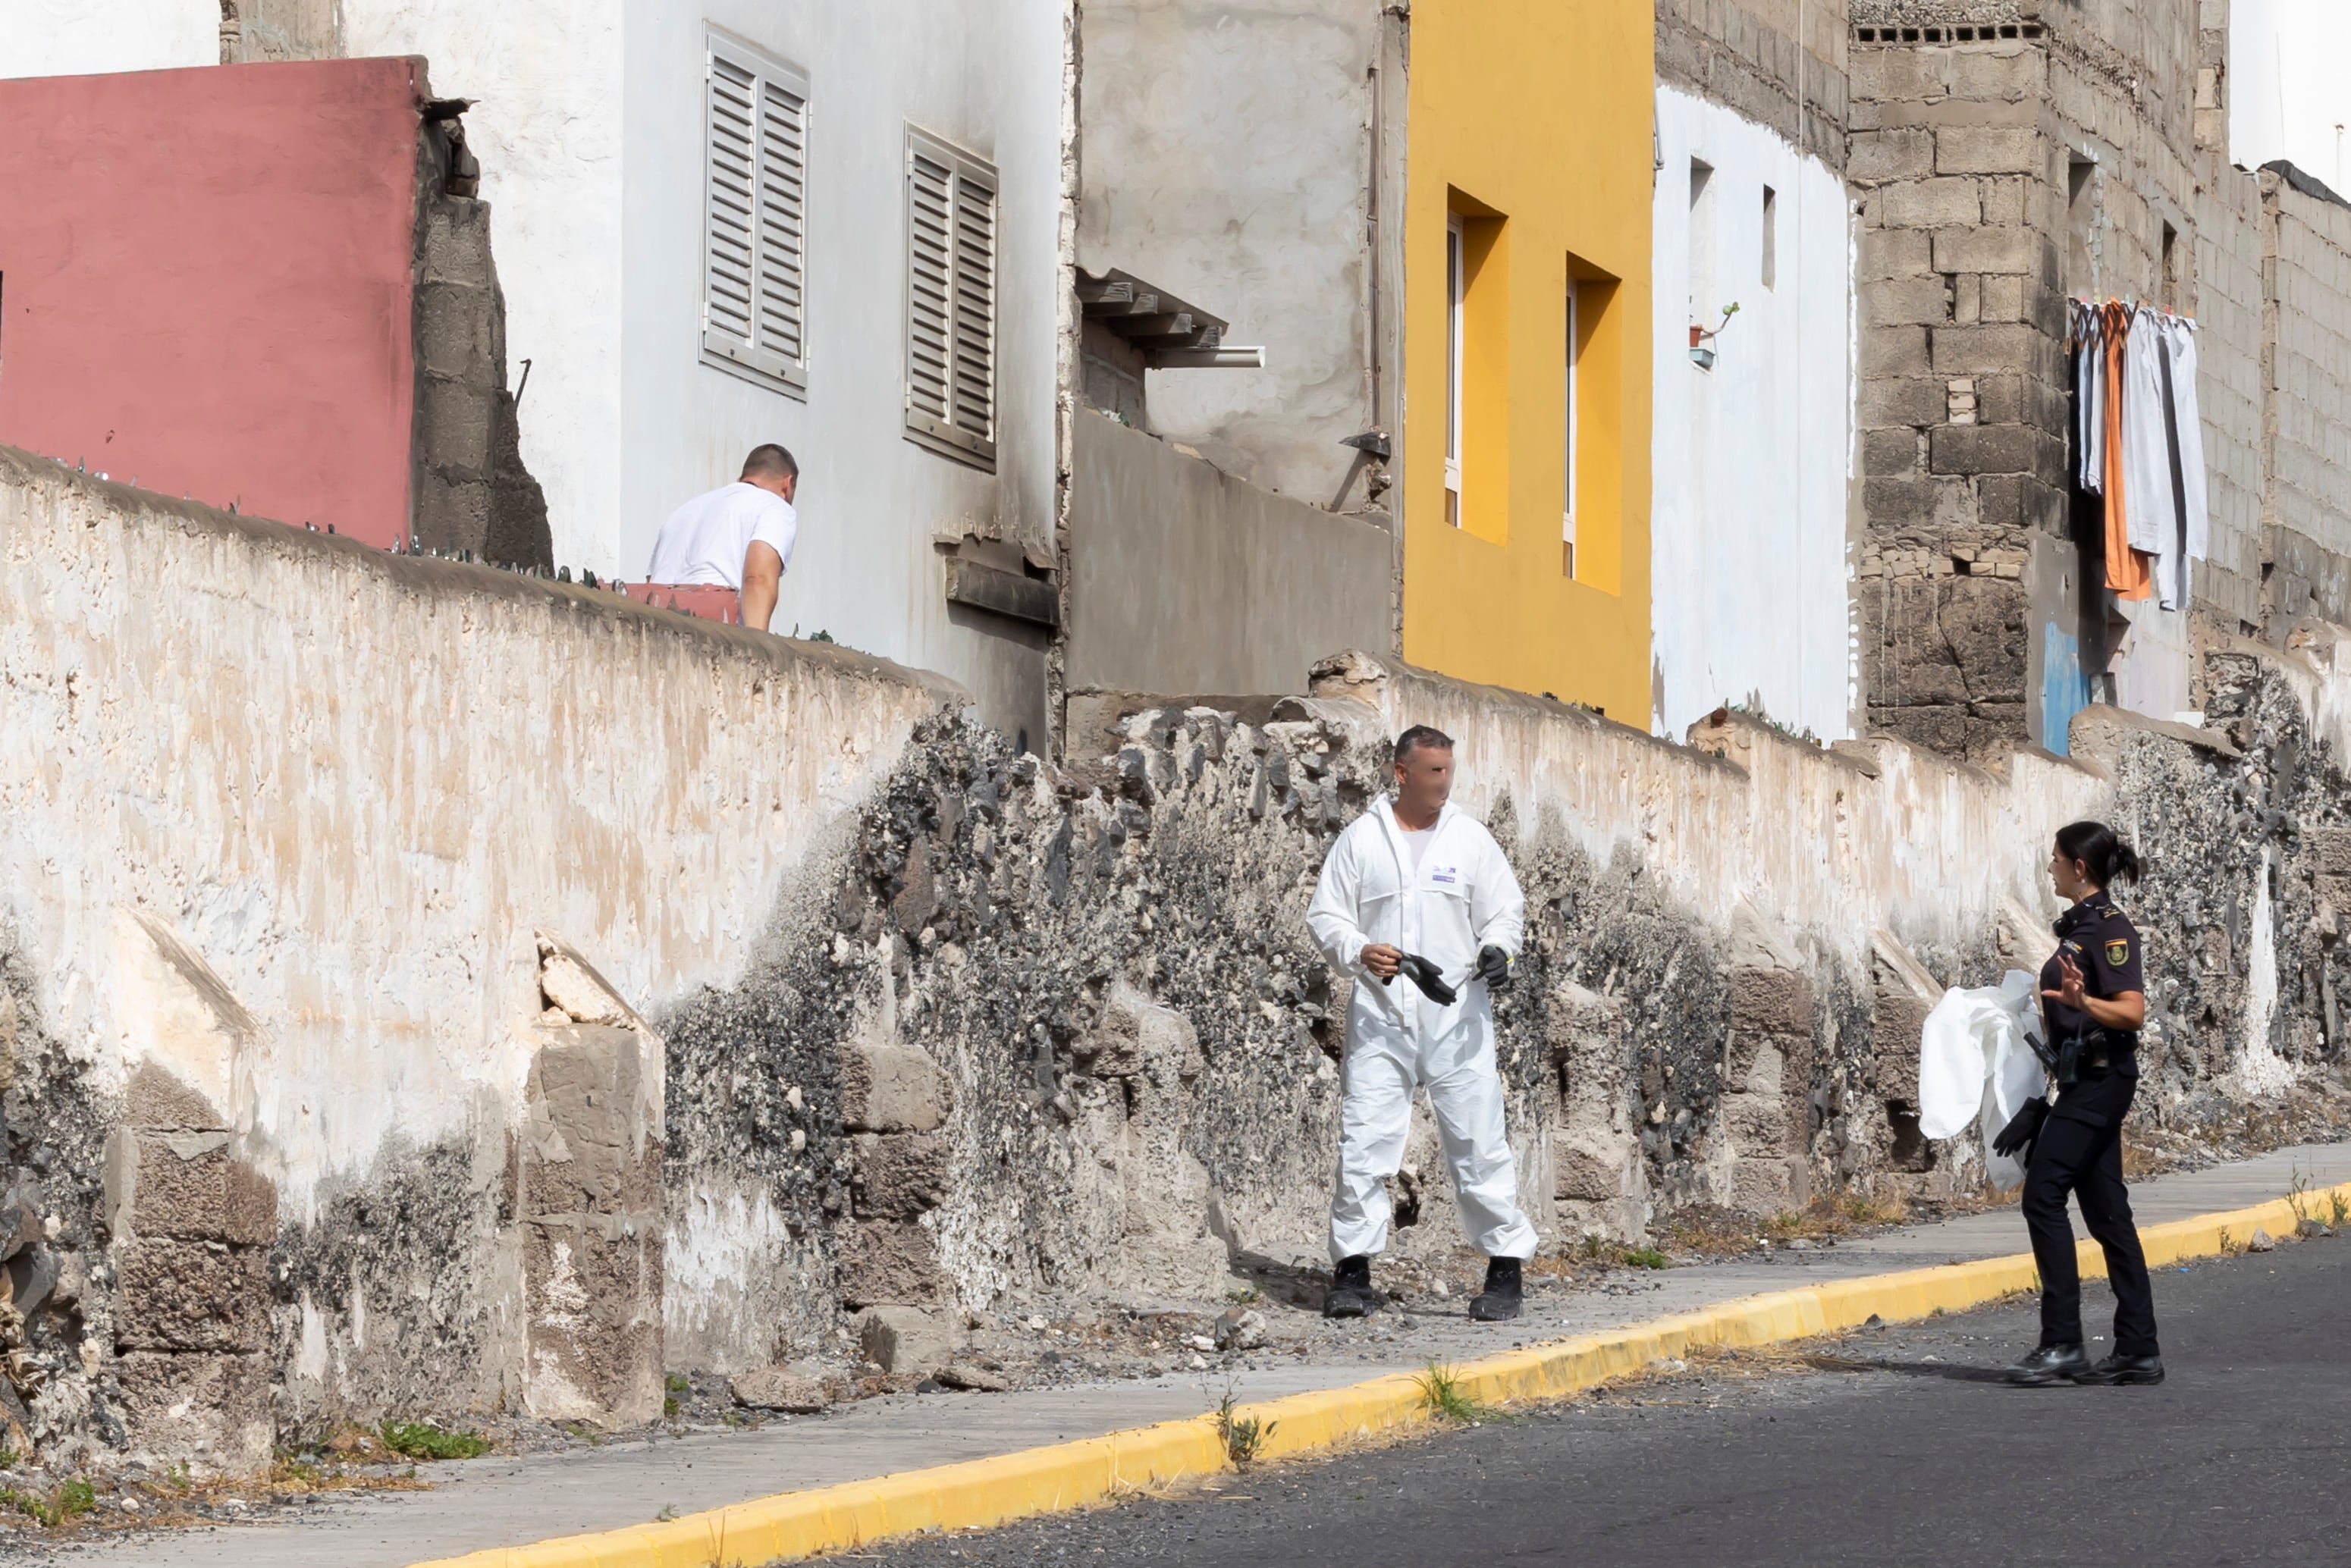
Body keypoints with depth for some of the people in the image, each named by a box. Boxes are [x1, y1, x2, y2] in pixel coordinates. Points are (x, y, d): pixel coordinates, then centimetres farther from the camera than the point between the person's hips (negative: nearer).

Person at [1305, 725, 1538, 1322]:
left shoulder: (1470, 840, 7)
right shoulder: (1361, 837, 5)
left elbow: (1505, 909, 10)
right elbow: (1325, 914, 7)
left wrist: (1497, 950, -11)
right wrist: (1359, 951, -13)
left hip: (1457, 1014, 0)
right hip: (1380, 1012, 0)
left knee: (1479, 1140, -1)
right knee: (1364, 1140, -2)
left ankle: (1506, 1269, 7)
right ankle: (1352, 1269, 6)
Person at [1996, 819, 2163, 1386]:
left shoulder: (2111, 929, -12)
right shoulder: (2079, 926, 16)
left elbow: (2131, 1012, -22)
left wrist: (2081, 1000, -37)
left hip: (2101, 1079, -10)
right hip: (2082, 1080, 10)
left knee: (2044, 1195, -14)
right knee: (2105, 1210, 8)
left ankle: (2062, 1341, -14)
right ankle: (2138, 1351, 8)